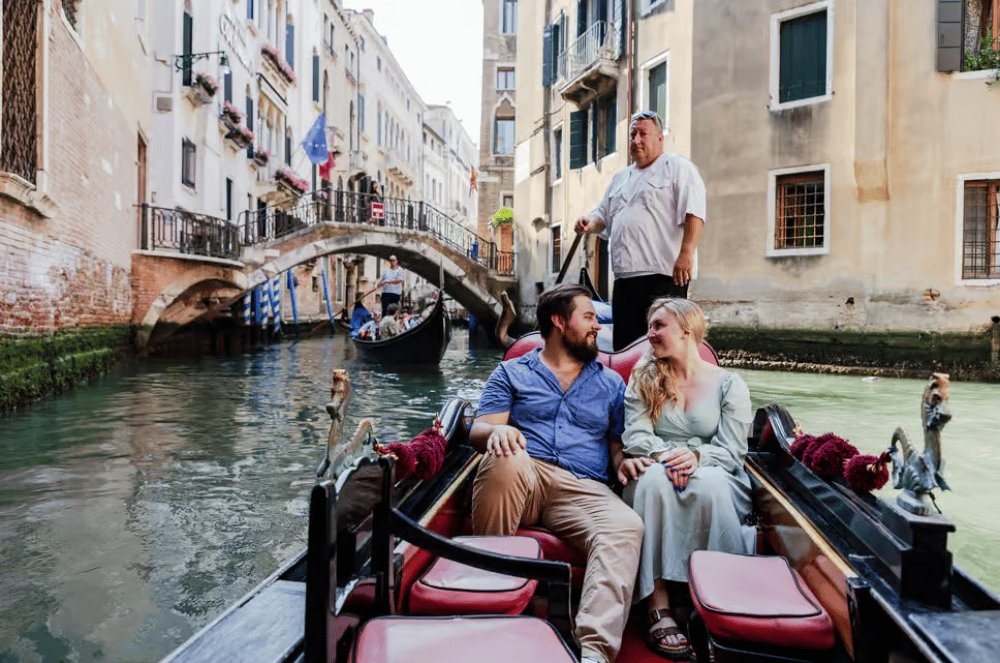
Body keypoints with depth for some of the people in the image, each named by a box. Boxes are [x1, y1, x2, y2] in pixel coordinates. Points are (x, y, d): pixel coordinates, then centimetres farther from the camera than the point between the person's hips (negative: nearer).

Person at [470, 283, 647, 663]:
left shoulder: (610, 383, 26)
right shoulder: (512, 373, 19)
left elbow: (618, 443, 22)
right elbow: (478, 430, 8)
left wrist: (623, 459, -4)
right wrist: (497, 431, -17)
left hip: (582, 489, 2)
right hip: (521, 481, -1)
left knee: (626, 526, -31)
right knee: (508, 460, -38)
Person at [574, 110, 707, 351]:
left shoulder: (677, 167, 4)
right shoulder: (620, 178, 26)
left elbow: (694, 213, -8)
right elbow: (604, 214, 31)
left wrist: (686, 254, -21)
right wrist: (590, 223, 7)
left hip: (663, 274, -7)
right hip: (624, 276, 7)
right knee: (624, 346, 9)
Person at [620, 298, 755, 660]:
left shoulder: (729, 385, 10)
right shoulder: (643, 376, 14)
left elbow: (732, 450, 0)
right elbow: (635, 436, 3)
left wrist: (696, 457, -21)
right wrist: (664, 455, -19)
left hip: (715, 476, -1)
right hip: (656, 469, 1)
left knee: (710, 482, -37)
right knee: (655, 478, -36)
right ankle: (658, 606, -37)